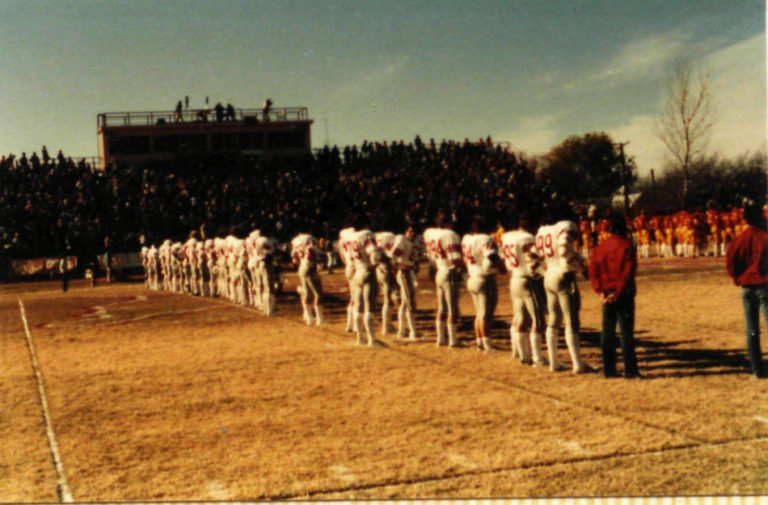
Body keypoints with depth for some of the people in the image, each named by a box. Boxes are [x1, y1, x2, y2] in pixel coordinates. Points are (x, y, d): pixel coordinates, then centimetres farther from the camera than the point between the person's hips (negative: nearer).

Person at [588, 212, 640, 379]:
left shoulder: (600, 247, 6)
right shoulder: (627, 246, -8)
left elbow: (593, 271, 0)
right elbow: (628, 273, -14)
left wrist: (600, 292, -5)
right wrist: (618, 293, -11)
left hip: (607, 295, 4)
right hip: (624, 294, -4)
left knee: (607, 332, 9)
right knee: (626, 332, 1)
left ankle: (609, 370, 12)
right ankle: (630, 370, 3)